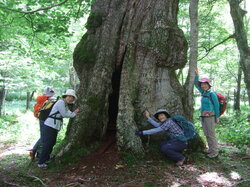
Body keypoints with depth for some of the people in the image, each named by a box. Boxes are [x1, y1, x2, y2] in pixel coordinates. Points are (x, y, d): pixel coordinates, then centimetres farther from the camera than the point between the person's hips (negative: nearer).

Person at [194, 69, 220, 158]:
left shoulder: (212, 94, -10)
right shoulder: (203, 92, 10)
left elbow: (216, 106, -8)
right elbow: (196, 84, 18)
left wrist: (217, 117, -7)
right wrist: (197, 75, 9)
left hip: (210, 116, -8)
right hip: (203, 116, 8)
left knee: (211, 134, -4)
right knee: (207, 134, 13)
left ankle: (215, 152, 4)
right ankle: (211, 150, 24)